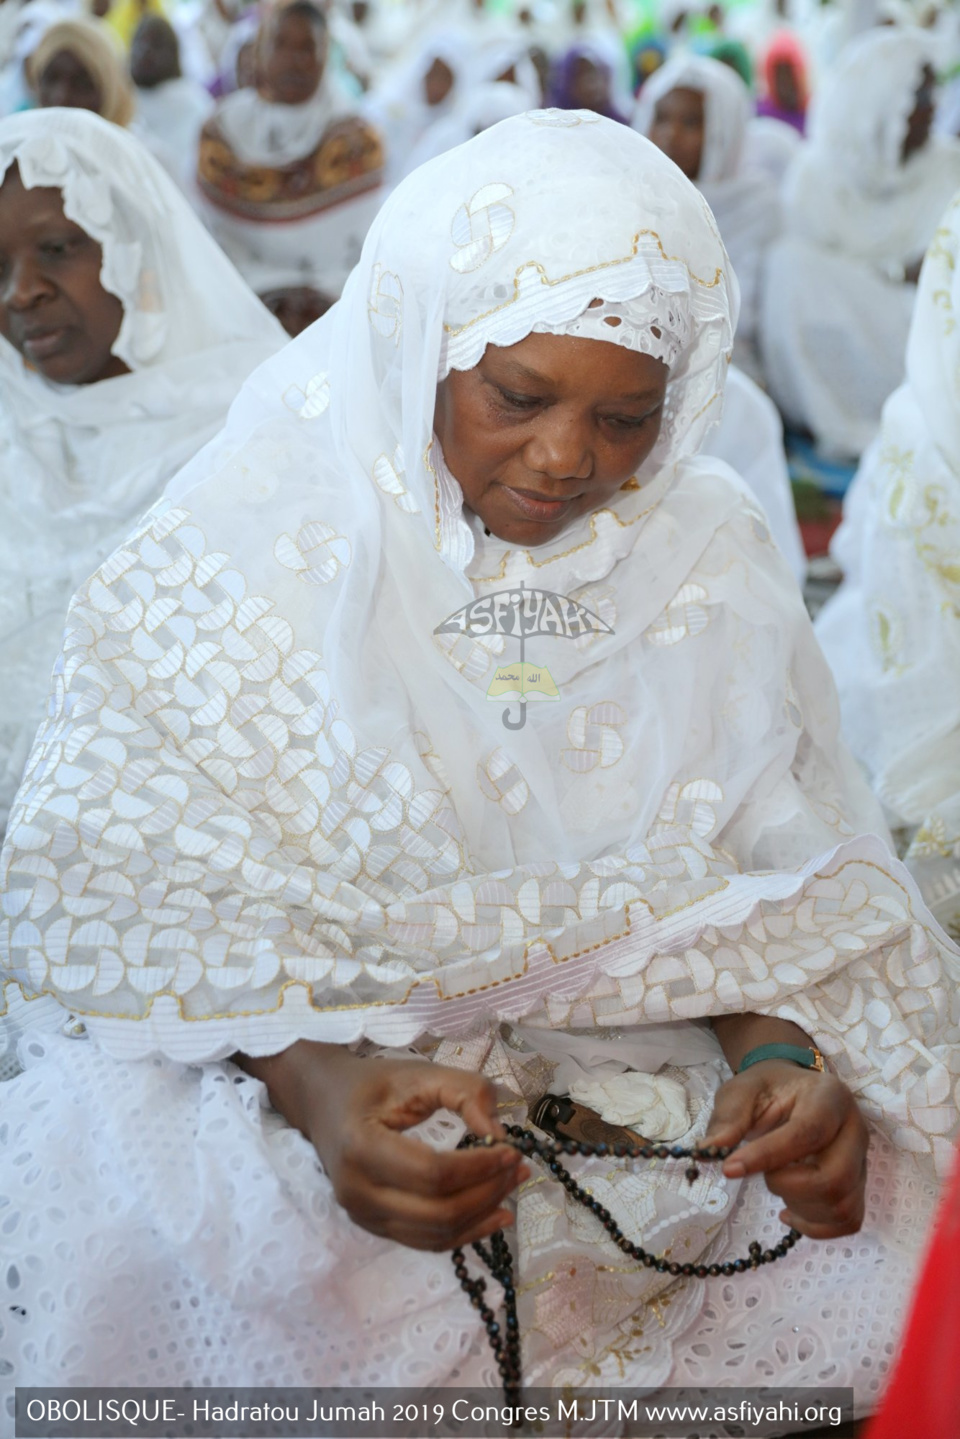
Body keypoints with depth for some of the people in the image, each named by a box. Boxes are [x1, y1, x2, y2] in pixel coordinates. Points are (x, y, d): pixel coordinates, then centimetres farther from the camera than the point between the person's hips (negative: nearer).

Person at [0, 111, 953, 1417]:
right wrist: (317, 1082, -29)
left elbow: (783, 880, 2)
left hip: (647, 1094, 3)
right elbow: (132, 893, -11)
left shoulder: (710, 557, 1)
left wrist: (781, 1057, -20)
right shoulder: (253, 537, -9)